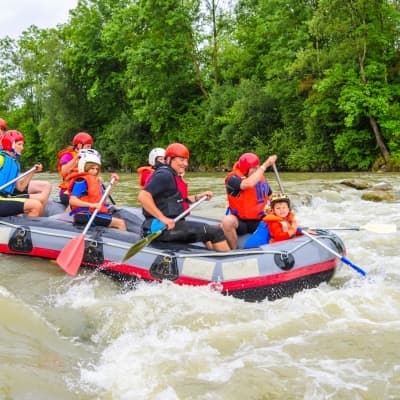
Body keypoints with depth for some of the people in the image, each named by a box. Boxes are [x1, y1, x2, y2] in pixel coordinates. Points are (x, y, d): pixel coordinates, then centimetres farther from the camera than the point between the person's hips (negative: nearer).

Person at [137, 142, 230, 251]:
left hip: (171, 224, 11)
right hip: (164, 227, -11)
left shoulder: (173, 176, 18)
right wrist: (163, 218, -27)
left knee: (211, 230, 25)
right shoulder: (164, 175, -14)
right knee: (216, 231, -11)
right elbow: (143, 197, -25)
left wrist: (198, 197, 14)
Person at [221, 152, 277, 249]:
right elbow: (248, 184, -36)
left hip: (258, 221, 5)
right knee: (227, 220, -37)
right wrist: (265, 165, -32)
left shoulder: (261, 178, 5)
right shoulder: (233, 179, -15)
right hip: (238, 221, -5)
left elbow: (271, 196, 18)